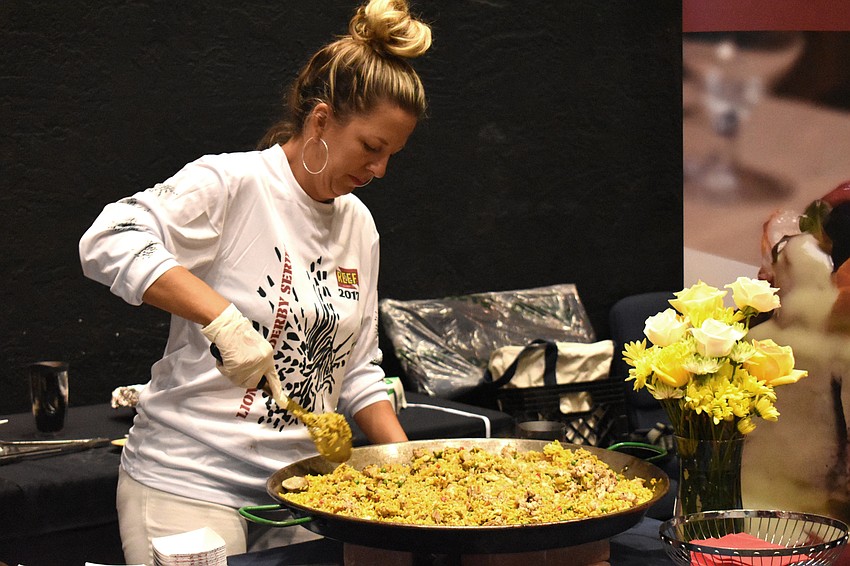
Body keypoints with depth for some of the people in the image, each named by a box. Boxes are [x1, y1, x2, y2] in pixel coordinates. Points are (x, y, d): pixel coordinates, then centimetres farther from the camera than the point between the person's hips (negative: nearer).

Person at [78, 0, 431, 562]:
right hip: (191, 486, -6)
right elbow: (110, 242, -26)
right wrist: (220, 314, -33)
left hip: (300, 488, 6)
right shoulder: (232, 184, -11)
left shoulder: (357, 223, 11)